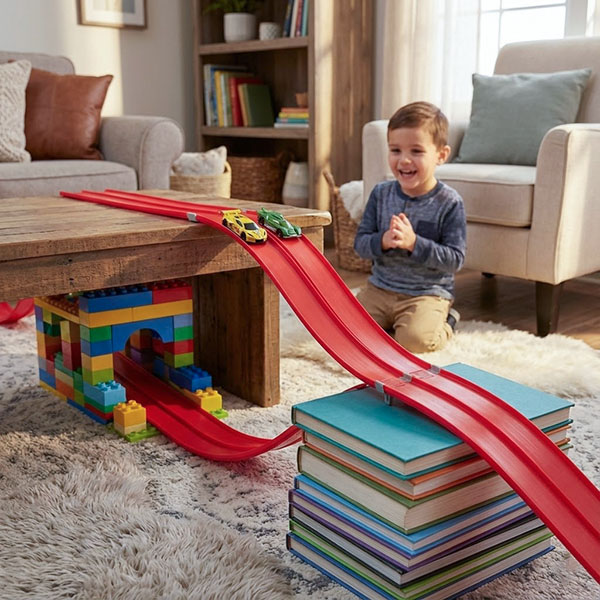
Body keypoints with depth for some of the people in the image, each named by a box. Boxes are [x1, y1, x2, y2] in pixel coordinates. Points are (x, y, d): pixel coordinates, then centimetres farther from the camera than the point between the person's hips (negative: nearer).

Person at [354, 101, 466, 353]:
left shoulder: (449, 203, -11)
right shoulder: (381, 193, 1)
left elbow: (455, 259, -14)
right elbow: (360, 243, 0)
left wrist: (414, 243, -25)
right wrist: (383, 241, -22)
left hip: (428, 292, -4)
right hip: (380, 287, 4)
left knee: (415, 339, -27)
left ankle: (445, 322, 8)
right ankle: (390, 320, 18)